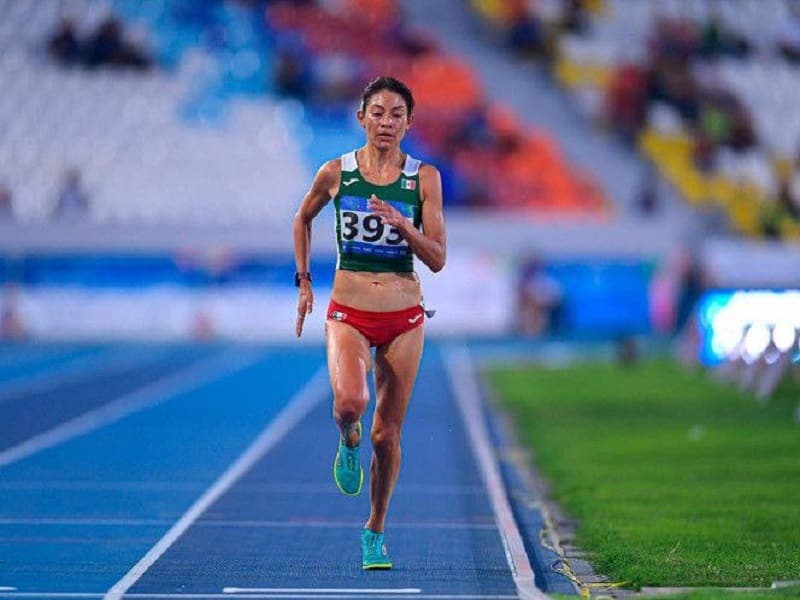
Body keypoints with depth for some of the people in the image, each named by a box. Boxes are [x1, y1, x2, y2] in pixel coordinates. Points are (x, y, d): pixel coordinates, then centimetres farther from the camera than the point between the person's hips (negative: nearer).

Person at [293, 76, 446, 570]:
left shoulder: (424, 177, -2)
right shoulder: (336, 173, -2)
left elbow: (438, 259, -4)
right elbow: (304, 218, 18)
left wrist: (403, 225, -21)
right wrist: (304, 281, 12)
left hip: (404, 317, 1)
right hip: (349, 313, -1)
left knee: (387, 434, 6)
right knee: (349, 402, -29)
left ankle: (375, 532, 26)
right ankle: (348, 441, 9)